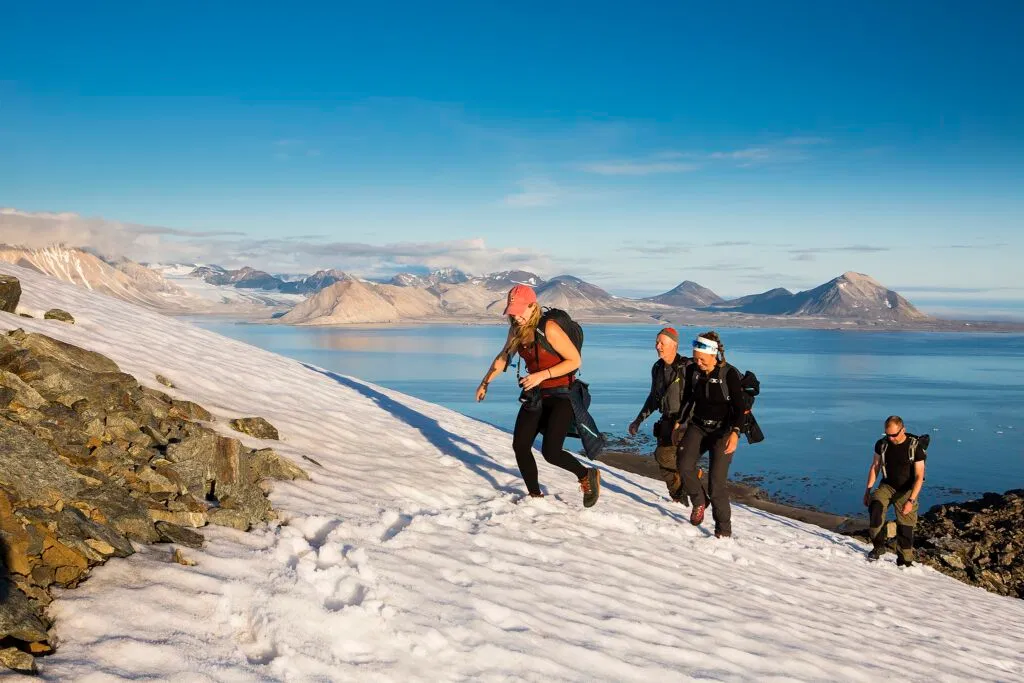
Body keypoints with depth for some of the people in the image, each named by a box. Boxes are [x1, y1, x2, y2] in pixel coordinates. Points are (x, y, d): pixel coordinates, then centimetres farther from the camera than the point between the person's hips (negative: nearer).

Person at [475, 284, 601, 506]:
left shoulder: (549, 329, -19)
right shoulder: (516, 330, 2)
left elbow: (575, 360, -18)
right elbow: (503, 358, 19)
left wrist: (542, 375, -25)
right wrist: (485, 383, 21)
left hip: (561, 395, -7)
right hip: (535, 395, 7)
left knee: (550, 451, -17)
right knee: (520, 446, 0)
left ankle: (587, 475, 10)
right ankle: (535, 496, 17)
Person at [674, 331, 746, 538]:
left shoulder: (729, 374, -16)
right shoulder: (692, 370, -2)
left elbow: (739, 406, -16)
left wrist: (735, 432, -29)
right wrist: (679, 422, 14)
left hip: (723, 430, -4)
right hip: (698, 427, 5)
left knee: (717, 480, -12)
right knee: (684, 465, -17)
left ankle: (724, 530, 1)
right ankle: (699, 501, 11)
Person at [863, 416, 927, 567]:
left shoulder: (915, 447, -17)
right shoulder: (882, 444, -6)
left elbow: (919, 477, -16)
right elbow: (875, 467, 6)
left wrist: (911, 500, -25)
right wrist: (868, 490, -1)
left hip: (907, 490, -2)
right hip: (887, 486, 2)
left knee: (905, 528, -3)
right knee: (875, 506, -28)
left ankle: (905, 563, 15)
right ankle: (879, 547, -14)